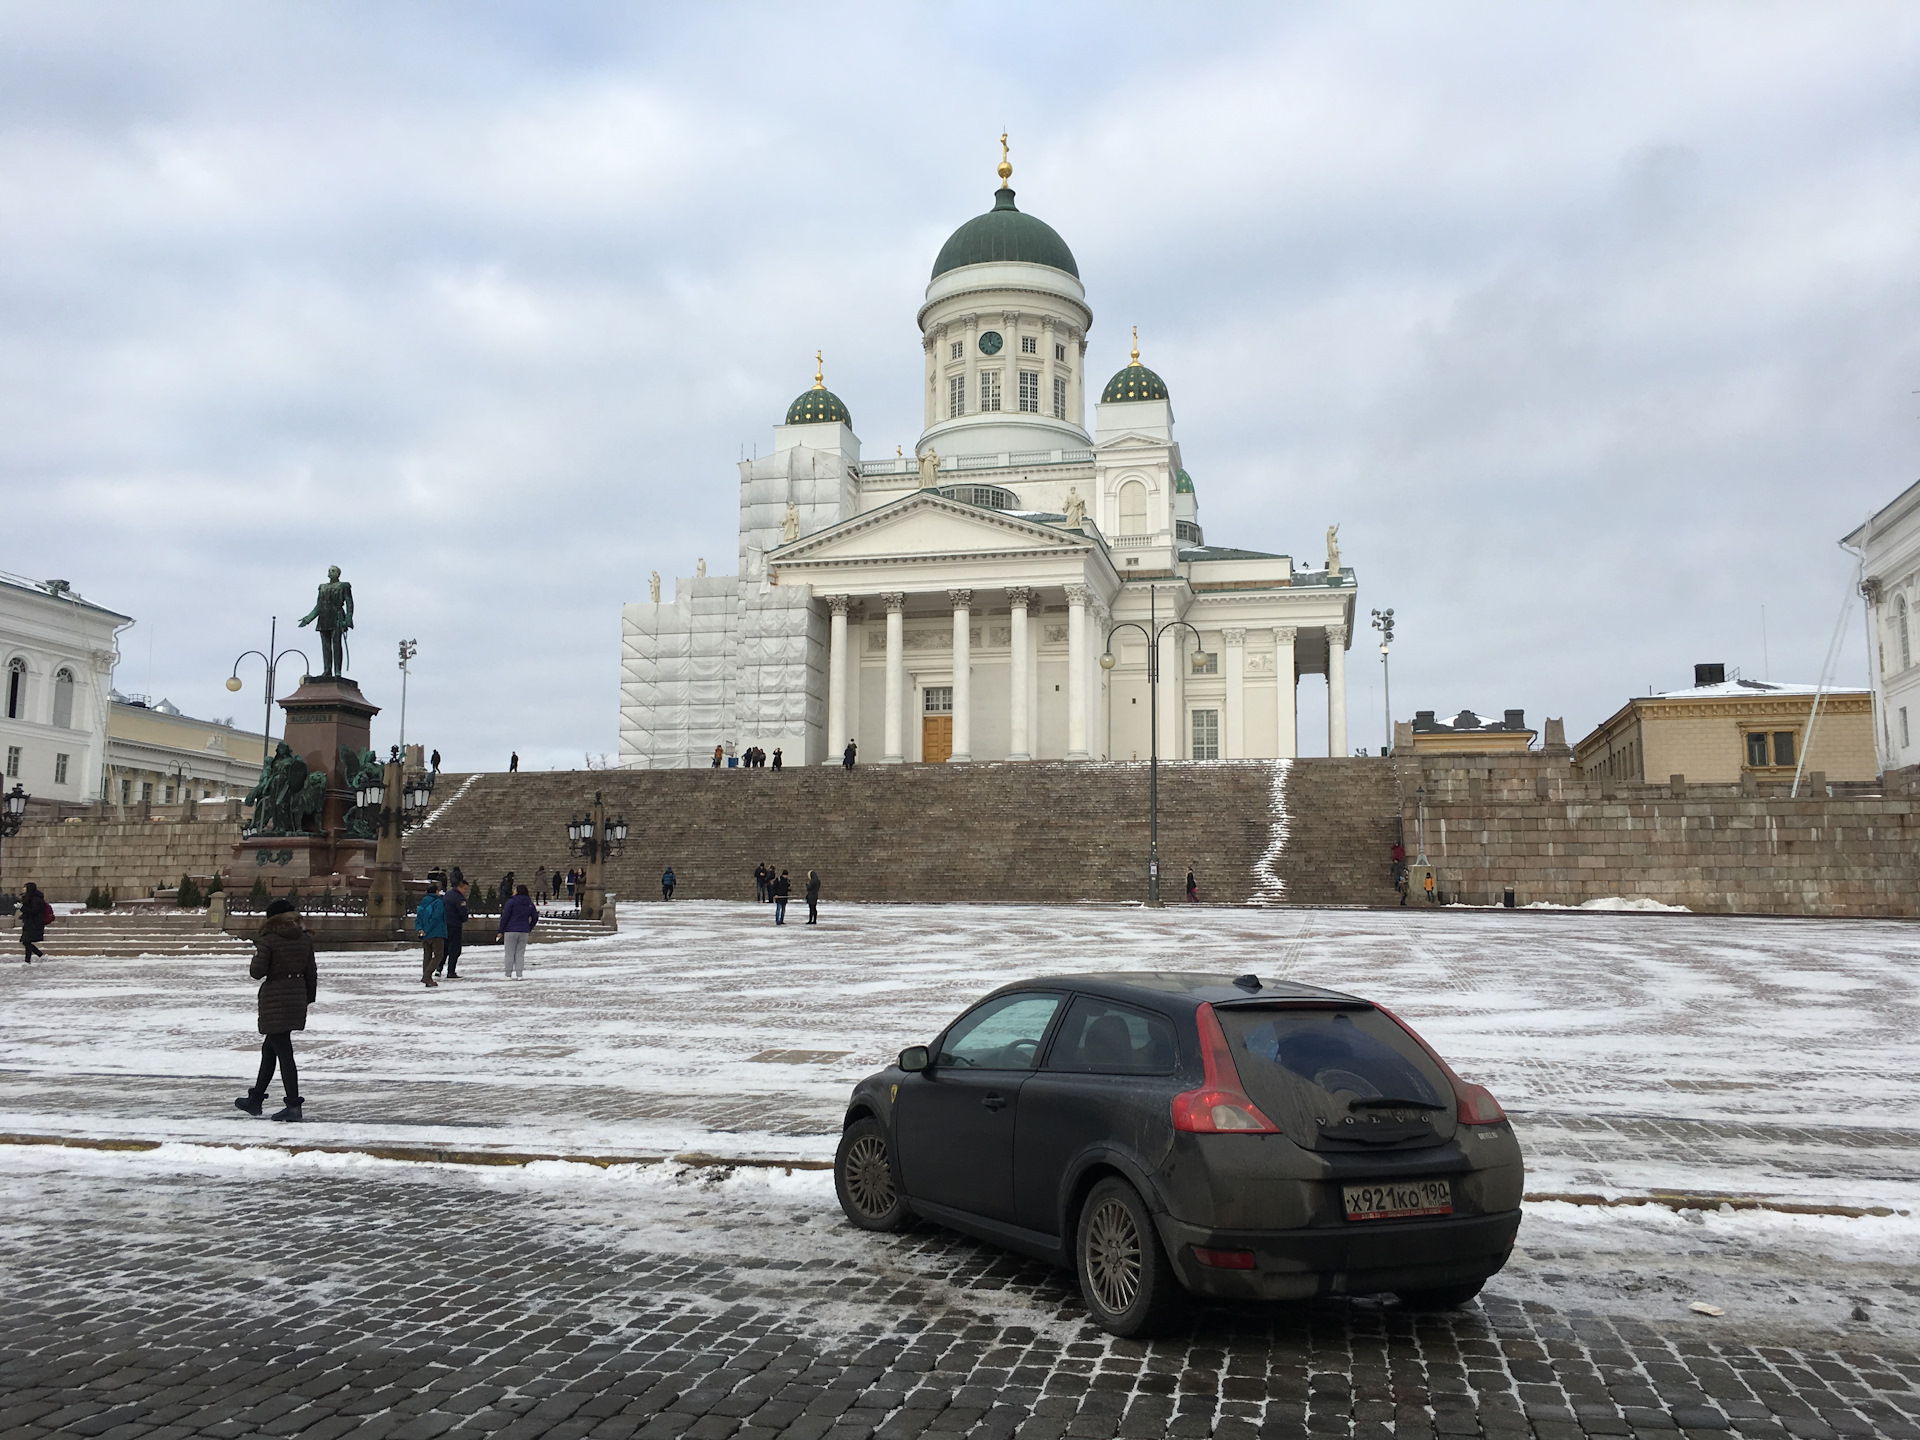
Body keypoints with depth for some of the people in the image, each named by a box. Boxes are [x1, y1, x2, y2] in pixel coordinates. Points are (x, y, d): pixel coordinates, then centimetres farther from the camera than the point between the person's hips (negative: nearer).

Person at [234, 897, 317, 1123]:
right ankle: (256, 1099, 31)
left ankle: (294, 1105, -4)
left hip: (275, 998, -7)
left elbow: (257, 972, -15)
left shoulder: (268, 941, -13)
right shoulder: (305, 940, 4)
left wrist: (257, 954, 4)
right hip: (297, 997, 7)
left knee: (284, 1053, -4)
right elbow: (311, 973, 8)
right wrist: (309, 998, 18)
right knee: (269, 1048, 20)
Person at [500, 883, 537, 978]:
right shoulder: (530, 904, 7)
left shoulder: (511, 902, -8)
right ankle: (519, 974, 3)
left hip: (511, 931, -4)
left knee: (509, 954, 3)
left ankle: (508, 974, 3)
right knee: (520, 953, 8)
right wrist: (529, 929, 21)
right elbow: (535, 918, 12)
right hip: (524, 932, 4)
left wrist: (501, 931, -3)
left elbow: (505, 917, -9)